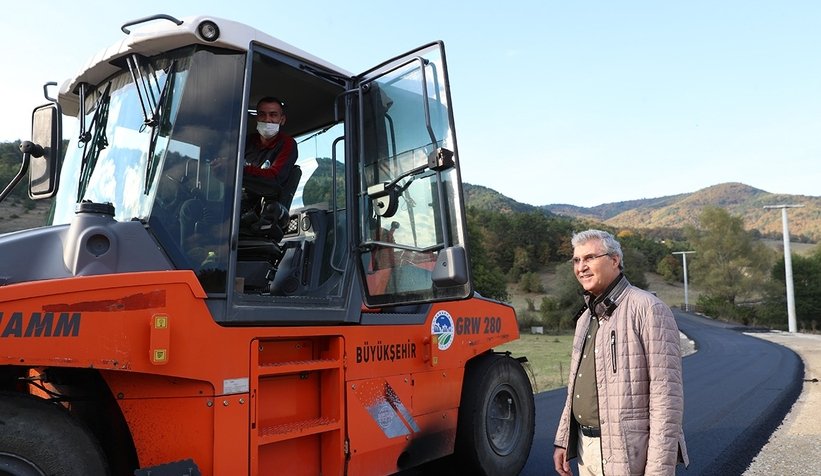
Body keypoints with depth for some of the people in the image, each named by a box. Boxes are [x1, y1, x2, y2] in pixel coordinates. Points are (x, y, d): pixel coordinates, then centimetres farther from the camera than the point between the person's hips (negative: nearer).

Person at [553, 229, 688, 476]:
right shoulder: (586, 317, 11)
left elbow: (667, 395, -19)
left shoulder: (647, 309, -15)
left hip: (628, 455, -7)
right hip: (585, 450, 7)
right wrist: (562, 441, 14)